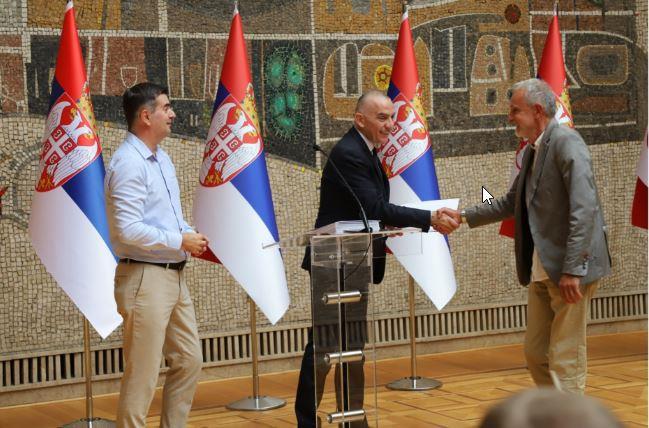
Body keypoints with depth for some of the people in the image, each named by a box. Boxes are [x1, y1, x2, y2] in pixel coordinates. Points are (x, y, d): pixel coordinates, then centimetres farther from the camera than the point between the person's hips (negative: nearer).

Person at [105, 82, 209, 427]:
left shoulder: (161, 158, 14)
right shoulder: (128, 163, -17)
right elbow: (128, 230, -24)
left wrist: (196, 239, 8)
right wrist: (180, 241, -16)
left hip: (174, 276, 10)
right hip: (145, 278, -10)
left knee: (189, 361, 14)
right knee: (142, 376, -3)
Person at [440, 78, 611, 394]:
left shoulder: (566, 142, -14)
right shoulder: (532, 151, 14)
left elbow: (584, 208, -21)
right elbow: (512, 203, 25)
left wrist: (573, 270, -24)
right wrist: (463, 216, 17)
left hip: (570, 271, -9)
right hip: (542, 271, 9)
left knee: (565, 359, -4)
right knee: (536, 355, 13)